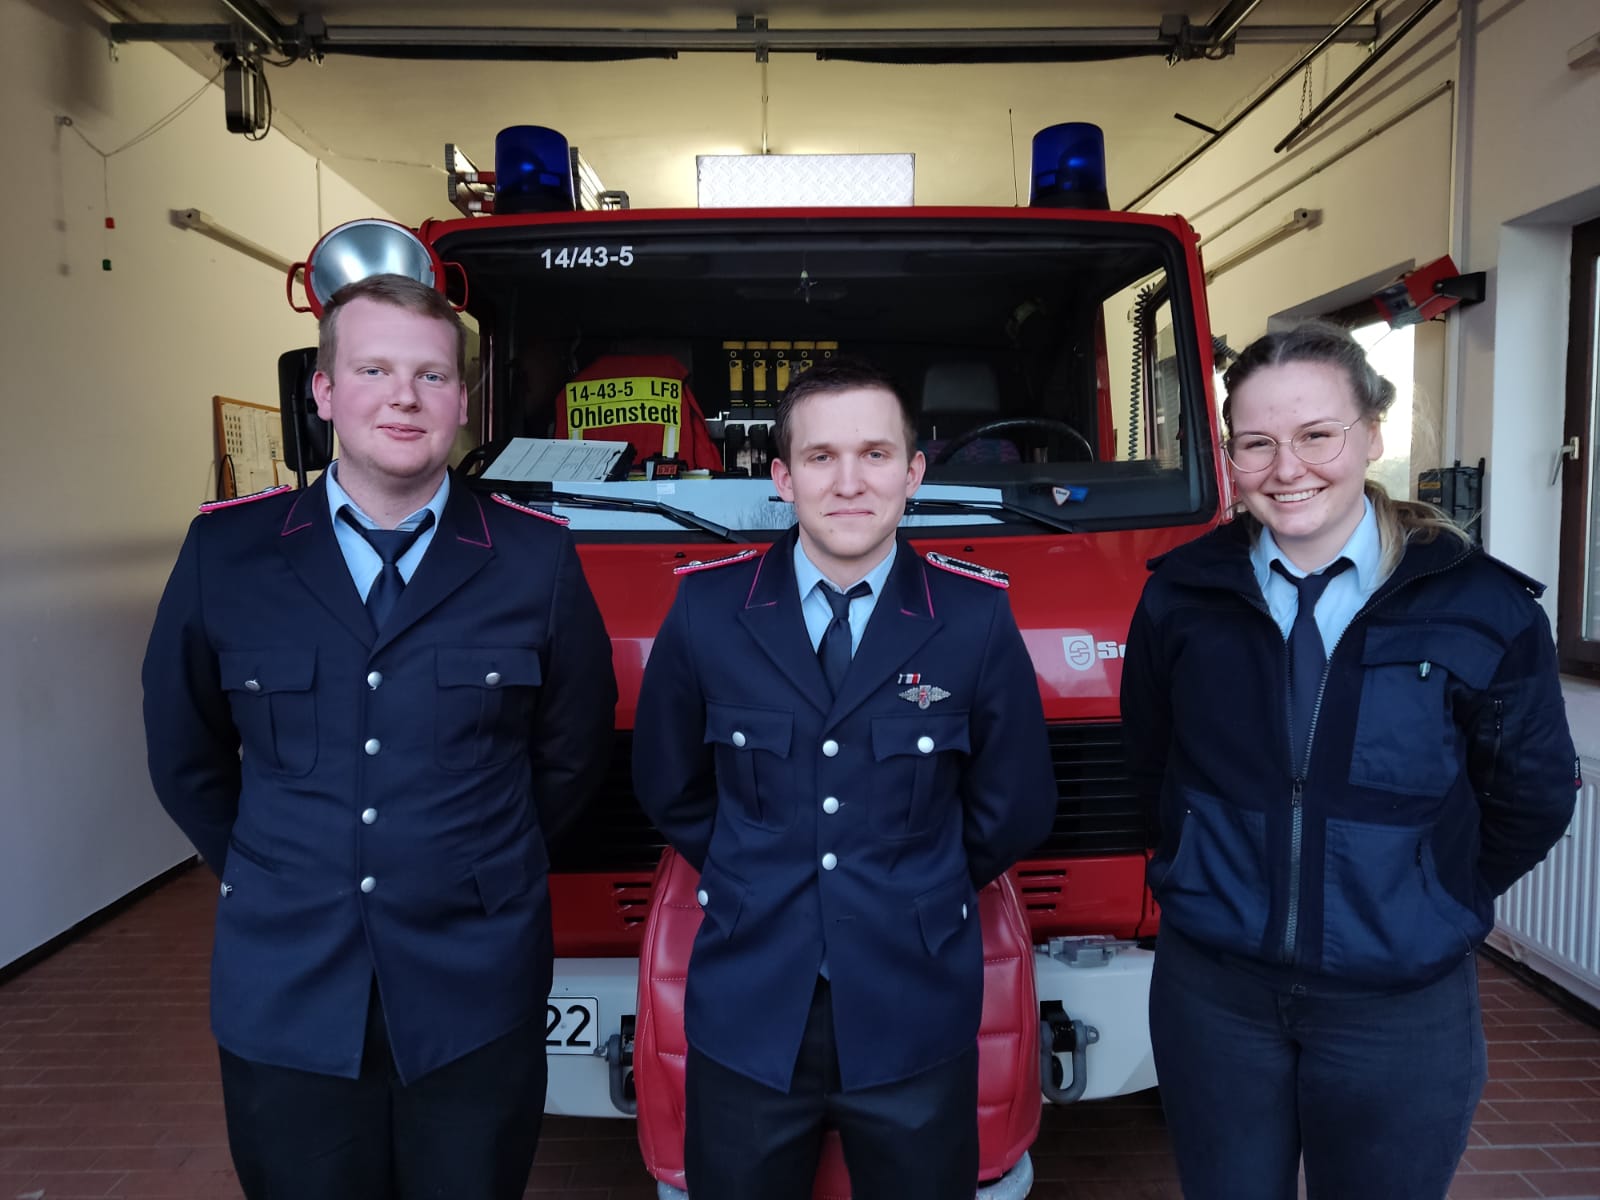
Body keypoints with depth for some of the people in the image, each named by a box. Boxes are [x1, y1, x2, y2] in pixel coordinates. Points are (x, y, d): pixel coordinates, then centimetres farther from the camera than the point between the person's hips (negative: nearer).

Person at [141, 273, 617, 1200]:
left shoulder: (536, 559, -6)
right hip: (284, 1000, 1)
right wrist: (273, 878, 10)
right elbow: (185, 755, 9)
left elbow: (573, 753, 5)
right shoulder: (227, 550, -2)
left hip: (476, 1001, 0)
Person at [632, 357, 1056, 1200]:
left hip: (916, 1016, 0)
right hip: (745, 1013, 1)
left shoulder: (976, 616, -8)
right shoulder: (708, 607, -6)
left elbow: (1014, 811, 3)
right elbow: (669, 788, 8)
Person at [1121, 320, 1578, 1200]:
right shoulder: (1182, 595, -5)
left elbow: (1531, 798, 3)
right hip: (1212, 990, 1)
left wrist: (1426, 910, 5)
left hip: (1401, 1008, -1)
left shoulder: (1479, 605, -8)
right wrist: (1214, 879, 8)